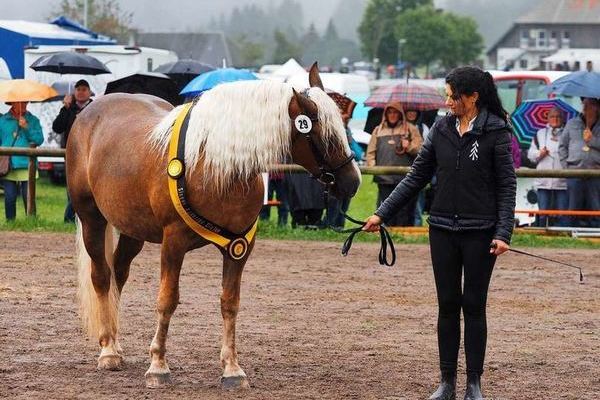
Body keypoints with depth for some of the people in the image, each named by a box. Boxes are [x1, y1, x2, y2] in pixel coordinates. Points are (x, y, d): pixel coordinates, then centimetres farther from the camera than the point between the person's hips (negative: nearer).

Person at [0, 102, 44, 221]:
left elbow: (39, 140, -2)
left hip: (26, 166, -1)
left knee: (28, 197, -2)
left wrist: (27, 127, -12)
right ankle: (10, 222, 11)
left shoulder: (33, 120, 8)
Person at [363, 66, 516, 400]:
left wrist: (503, 233, -18)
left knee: (474, 307, 2)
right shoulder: (442, 129, 4)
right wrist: (382, 214, 6)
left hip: (479, 233, -4)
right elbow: (417, 178, 9)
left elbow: (507, 186, -9)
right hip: (443, 230, 4)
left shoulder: (496, 133, -8)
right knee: (447, 306, 7)